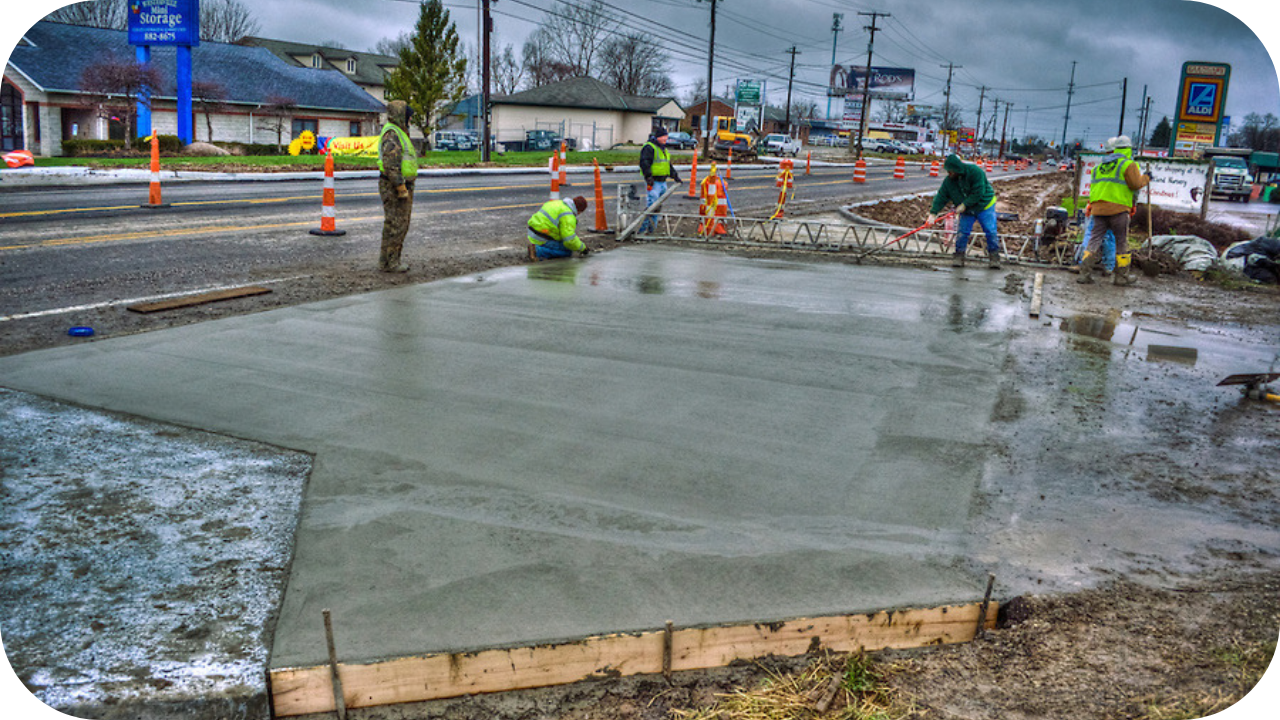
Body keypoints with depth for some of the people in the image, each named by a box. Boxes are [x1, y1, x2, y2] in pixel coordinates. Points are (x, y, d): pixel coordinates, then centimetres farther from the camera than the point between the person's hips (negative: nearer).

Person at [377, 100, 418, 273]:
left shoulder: (400, 134, 19)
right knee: (394, 225, -6)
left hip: (402, 186, 10)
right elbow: (390, 164, -24)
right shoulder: (392, 134, -15)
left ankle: (392, 260, 17)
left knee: (401, 224, 12)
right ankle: (388, 262, -1)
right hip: (394, 187, -10)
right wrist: (401, 188, -25)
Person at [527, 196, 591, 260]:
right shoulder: (568, 216, -17)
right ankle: (538, 251, -12)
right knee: (568, 251, -2)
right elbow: (569, 240, -24)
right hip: (542, 240, -9)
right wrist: (582, 248, -8)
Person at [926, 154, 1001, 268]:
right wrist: (933, 213, -20)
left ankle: (994, 257, 6)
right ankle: (959, 257, 6)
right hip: (967, 211, 4)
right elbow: (941, 197, -10)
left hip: (984, 206, -4)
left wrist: (964, 205, -26)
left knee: (991, 232, -5)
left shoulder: (975, 172, -23)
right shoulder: (949, 181, -8)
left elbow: (978, 193, -25)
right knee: (962, 233, -5)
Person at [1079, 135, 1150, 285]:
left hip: (1098, 208, 5)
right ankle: (1122, 276, 9)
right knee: (1122, 242, 5)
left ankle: (1085, 273, -7)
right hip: (1118, 208, -5)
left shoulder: (1100, 165, 18)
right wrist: (1146, 178, 8)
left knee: (1095, 239, 4)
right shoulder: (1128, 164, -2)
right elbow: (1135, 184, -9)